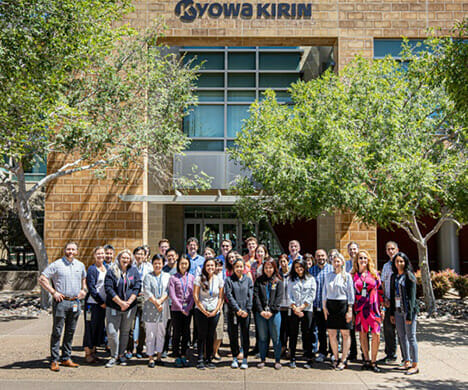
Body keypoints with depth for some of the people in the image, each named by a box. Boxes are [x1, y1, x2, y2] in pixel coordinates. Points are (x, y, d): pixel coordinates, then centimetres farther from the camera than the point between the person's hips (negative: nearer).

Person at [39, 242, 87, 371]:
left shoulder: (80, 265, 11)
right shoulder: (56, 264, -4)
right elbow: (42, 279, -6)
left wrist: (83, 290, 14)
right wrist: (53, 292, -10)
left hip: (75, 302, 5)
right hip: (61, 302, -5)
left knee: (70, 332, 10)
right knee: (57, 332, -2)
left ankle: (66, 358, 20)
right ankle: (54, 361, 5)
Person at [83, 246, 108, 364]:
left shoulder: (107, 267, 11)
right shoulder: (92, 269, -9)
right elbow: (91, 288, -13)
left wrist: (105, 301, 8)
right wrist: (101, 302, -13)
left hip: (103, 303, 7)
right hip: (92, 302, -6)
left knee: (99, 327, 10)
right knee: (91, 327, -1)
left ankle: (93, 351, 21)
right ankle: (87, 353, 8)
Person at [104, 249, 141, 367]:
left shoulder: (134, 271, 5)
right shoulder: (112, 271, -3)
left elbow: (137, 287, 1)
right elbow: (108, 288, -9)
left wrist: (128, 302, -9)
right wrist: (120, 302, -13)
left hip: (130, 307, 2)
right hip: (113, 307, -2)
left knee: (125, 332, 9)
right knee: (112, 332, -7)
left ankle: (121, 355, 22)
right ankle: (114, 356, 8)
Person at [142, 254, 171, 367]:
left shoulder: (167, 276, 11)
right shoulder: (148, 276, 7)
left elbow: (168, 291, 1)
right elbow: (147, 292, -4)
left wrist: (160, 301, -13)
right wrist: (155, 303, -12)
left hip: (163, 309, 2)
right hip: (150, 309, -2)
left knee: (161, 333, 6)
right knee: (150, 333, -2)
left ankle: (159, 357, 15)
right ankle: (150, 358, 4)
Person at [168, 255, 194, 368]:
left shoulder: (191, 277, 7)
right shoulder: (173, 278, -1)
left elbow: (193, 294, 4)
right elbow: (172, 295, -6)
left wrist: (188, 308, -8)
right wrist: (181, 308, -10)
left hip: (188, 310, 3)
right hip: (176, 309, -3)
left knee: (186, 333, 7)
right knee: (177, 334, 2)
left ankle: (184, 356, 17)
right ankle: (177, 357, 11)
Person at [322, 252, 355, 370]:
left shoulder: (347, 276, 1)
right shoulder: (327, 276, 11)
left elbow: (350, 293, 0)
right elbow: (324, 292, 12)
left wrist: (349, 310, -6)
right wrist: (324, 307, 3)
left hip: (343, 305, -3)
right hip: (330, 305, 3)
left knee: (345, 334, 1)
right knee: (331, 334, 3)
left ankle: (343, 359, 9)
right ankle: (335, 358, 16)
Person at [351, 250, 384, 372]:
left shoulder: (374, 274, 7)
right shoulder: (353, 275, 7)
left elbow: (380, 290, 8)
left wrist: (382, 307, 4)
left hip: (373, 307, -1)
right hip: (359, 308, 1)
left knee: (376, 334, -9)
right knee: (362, 334, 6)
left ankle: (373, 361, 3)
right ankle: (366, 360, 18)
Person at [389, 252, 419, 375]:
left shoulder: (409, 276, -8)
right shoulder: (394, 276, 12)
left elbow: (412, 296, -12)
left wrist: (409, 314, -16)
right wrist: (392, 313, 12)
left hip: (408, 309, -7)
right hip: (398, 310, 7)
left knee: (411, 337, -4)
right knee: (402, 336, 10)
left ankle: (415, 365, 2)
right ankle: (407, 362, 20)